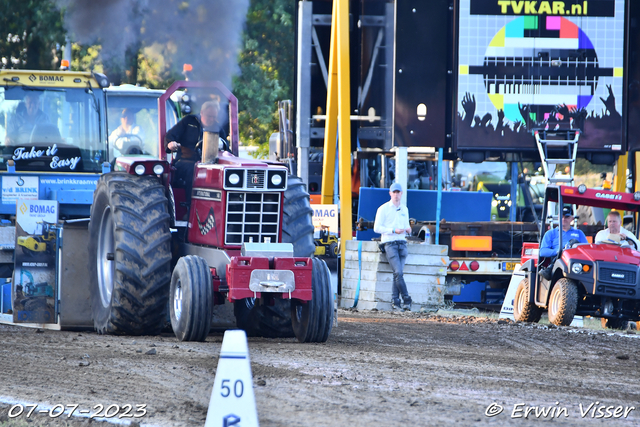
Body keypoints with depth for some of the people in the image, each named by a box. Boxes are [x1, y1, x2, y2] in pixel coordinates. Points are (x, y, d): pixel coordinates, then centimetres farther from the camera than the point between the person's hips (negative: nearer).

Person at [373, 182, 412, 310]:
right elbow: (377, 228, -3)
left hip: (402, 243, 5)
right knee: (398, 272, -15)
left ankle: (395, 301, -2)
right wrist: (393, 230, -15)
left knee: (398, 273, -3)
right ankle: (407, 299, -12)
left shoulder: (404, 209, 18)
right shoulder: (383, 209, 1)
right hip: (389, 243, -5)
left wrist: (408, 229, 2)